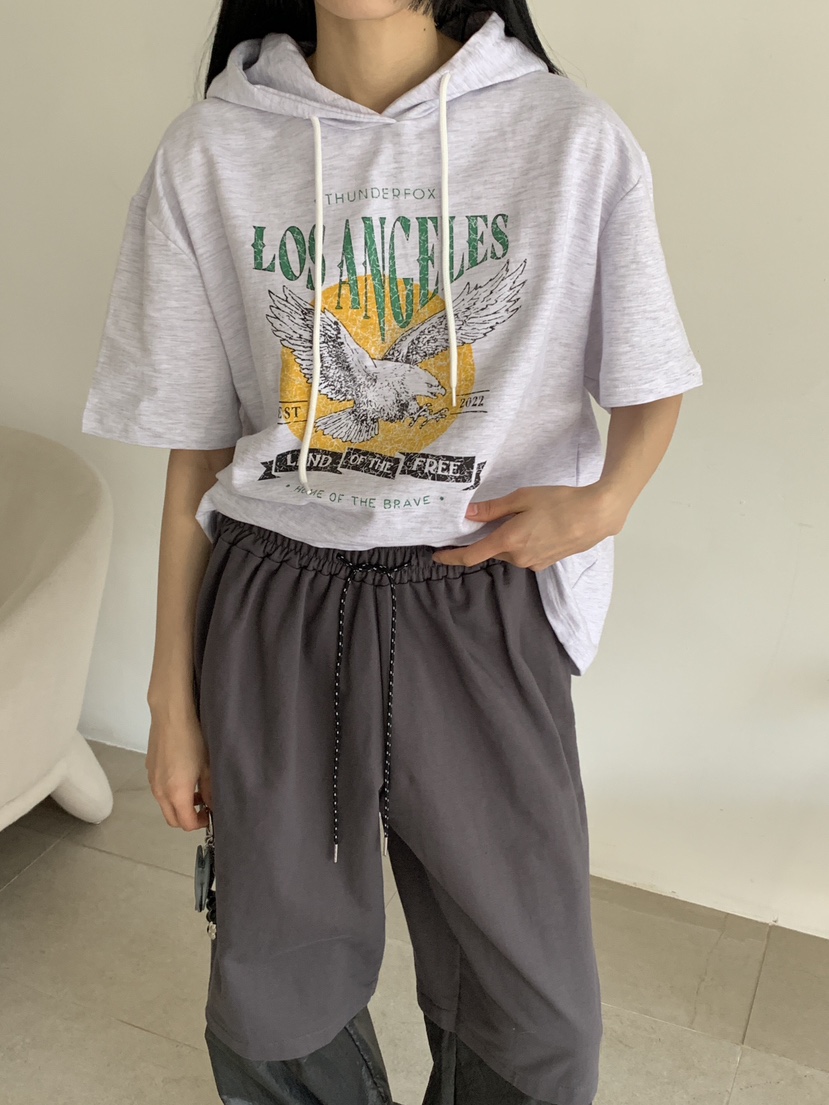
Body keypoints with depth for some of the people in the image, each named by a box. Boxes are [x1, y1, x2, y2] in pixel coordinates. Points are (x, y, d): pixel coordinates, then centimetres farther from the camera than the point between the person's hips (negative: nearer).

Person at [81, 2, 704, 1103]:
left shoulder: (579, 139, -4)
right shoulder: (209, 151, 0)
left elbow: (652, 387, 7)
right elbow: (196, 454, 4)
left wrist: (605, 501, -15)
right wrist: (173, 694, 7)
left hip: (484, 609, 0)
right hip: (277, 611, 2)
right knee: (279, 992, 17)